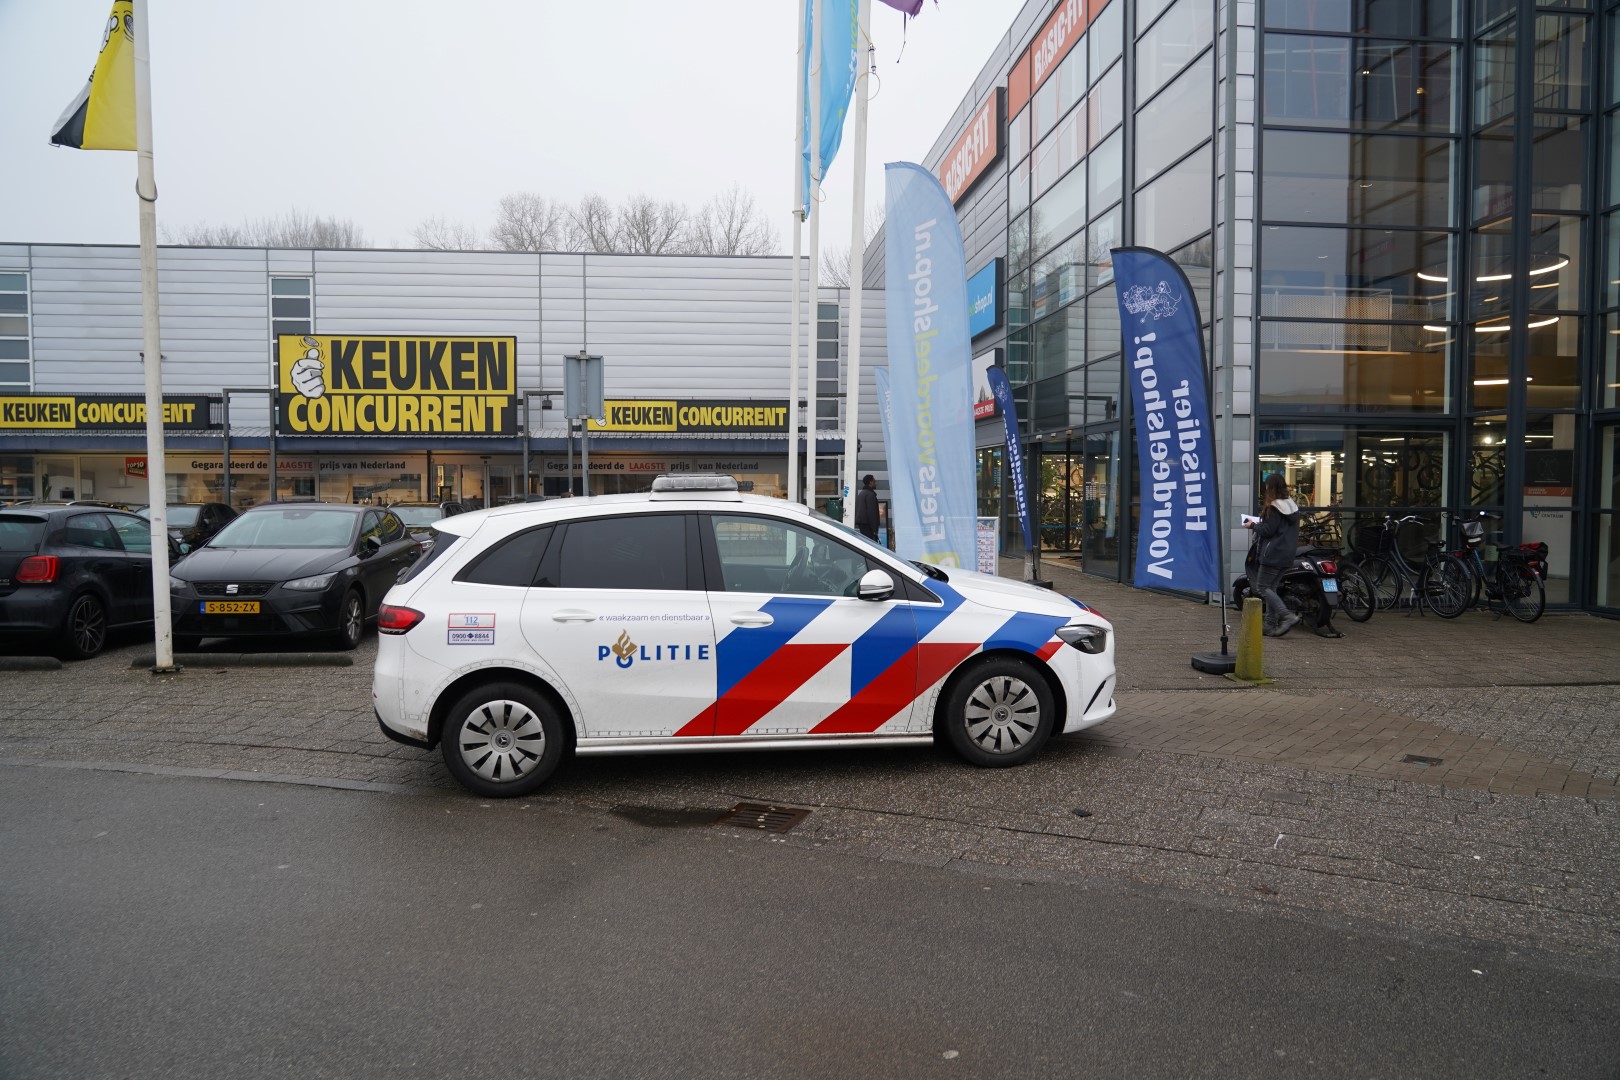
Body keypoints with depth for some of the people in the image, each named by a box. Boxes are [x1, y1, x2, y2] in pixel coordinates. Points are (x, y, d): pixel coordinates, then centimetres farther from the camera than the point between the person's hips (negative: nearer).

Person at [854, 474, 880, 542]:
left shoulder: (860, 493, 19)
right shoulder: (870, 494, -12)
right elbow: (872, 513, -18)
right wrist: (874, 529, -18)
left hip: (860, 523, 10)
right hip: (867, 525, -10)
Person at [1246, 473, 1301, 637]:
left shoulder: (1274, 508, -14)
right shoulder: (1293, 506, 14)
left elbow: (1268, 531, -17)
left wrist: (1253, 525, 0)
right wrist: (1261, 524, 19)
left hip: (1273, 554, -9)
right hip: (1287, 555, 9)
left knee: (1262, 587, -5)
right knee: (1271, 588, 13)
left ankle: (1287, 616, -17)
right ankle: (1271, 626, 12)